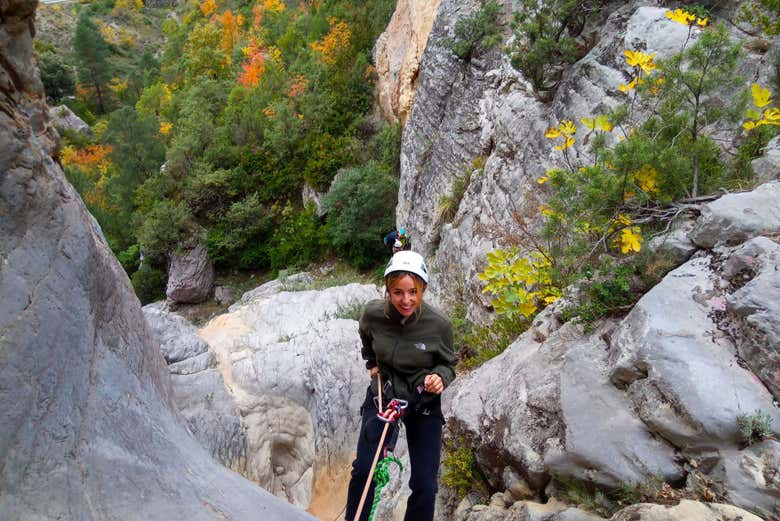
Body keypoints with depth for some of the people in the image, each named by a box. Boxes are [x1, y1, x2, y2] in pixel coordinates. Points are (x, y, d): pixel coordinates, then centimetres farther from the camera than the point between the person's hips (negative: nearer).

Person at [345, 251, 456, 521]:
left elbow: (448, 364, -6)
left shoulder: (438, 324, -22)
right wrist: (372, 364, 5)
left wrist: (440, 377, -26)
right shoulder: (373, 313, -16)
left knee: (425, 485, -1)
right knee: (363, 470, -6)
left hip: (424, 405, -1)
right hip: (382, 396, 1)